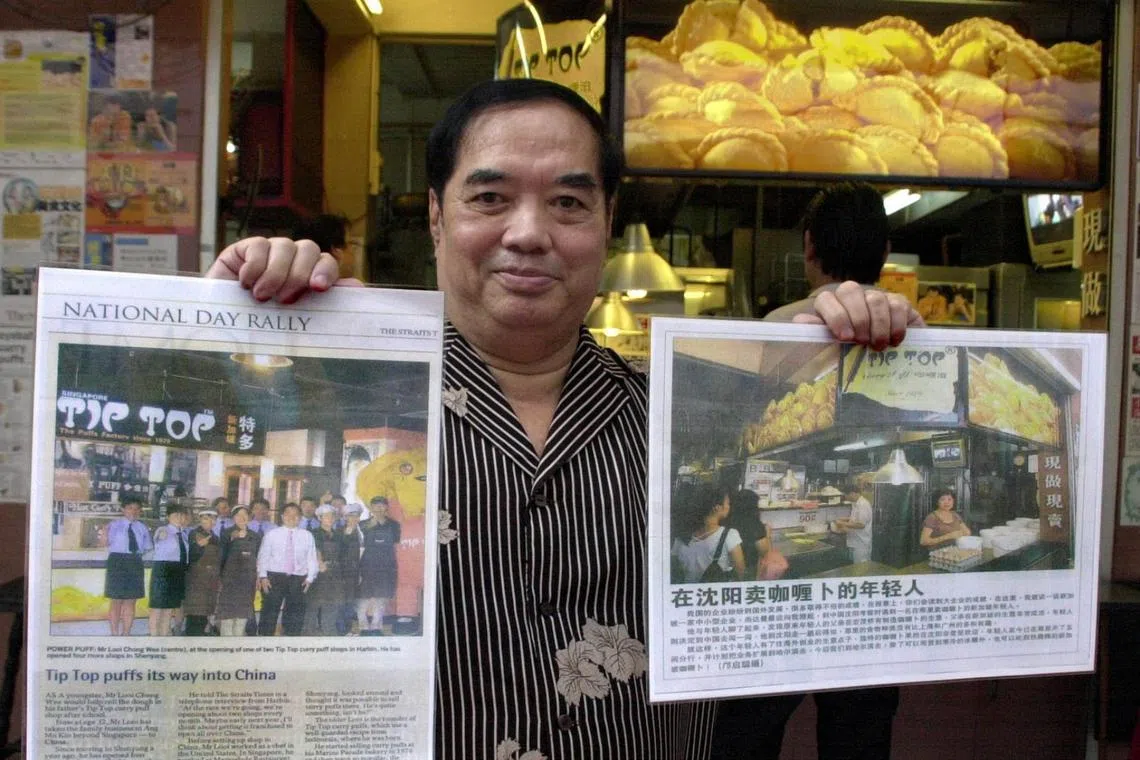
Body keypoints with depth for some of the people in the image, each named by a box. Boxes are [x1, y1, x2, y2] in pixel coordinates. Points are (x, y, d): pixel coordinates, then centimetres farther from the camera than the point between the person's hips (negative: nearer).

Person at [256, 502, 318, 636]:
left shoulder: (307, 536, 9)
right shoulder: (271, 534, 7)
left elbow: (312, 558, 7)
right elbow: (263, 556, 5)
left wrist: (310, 578, -2)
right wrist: (263, 576, -5)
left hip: (298, 580, 1)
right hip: (274, 577, -1)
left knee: (295, 616, 5)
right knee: (269, 613, -2)